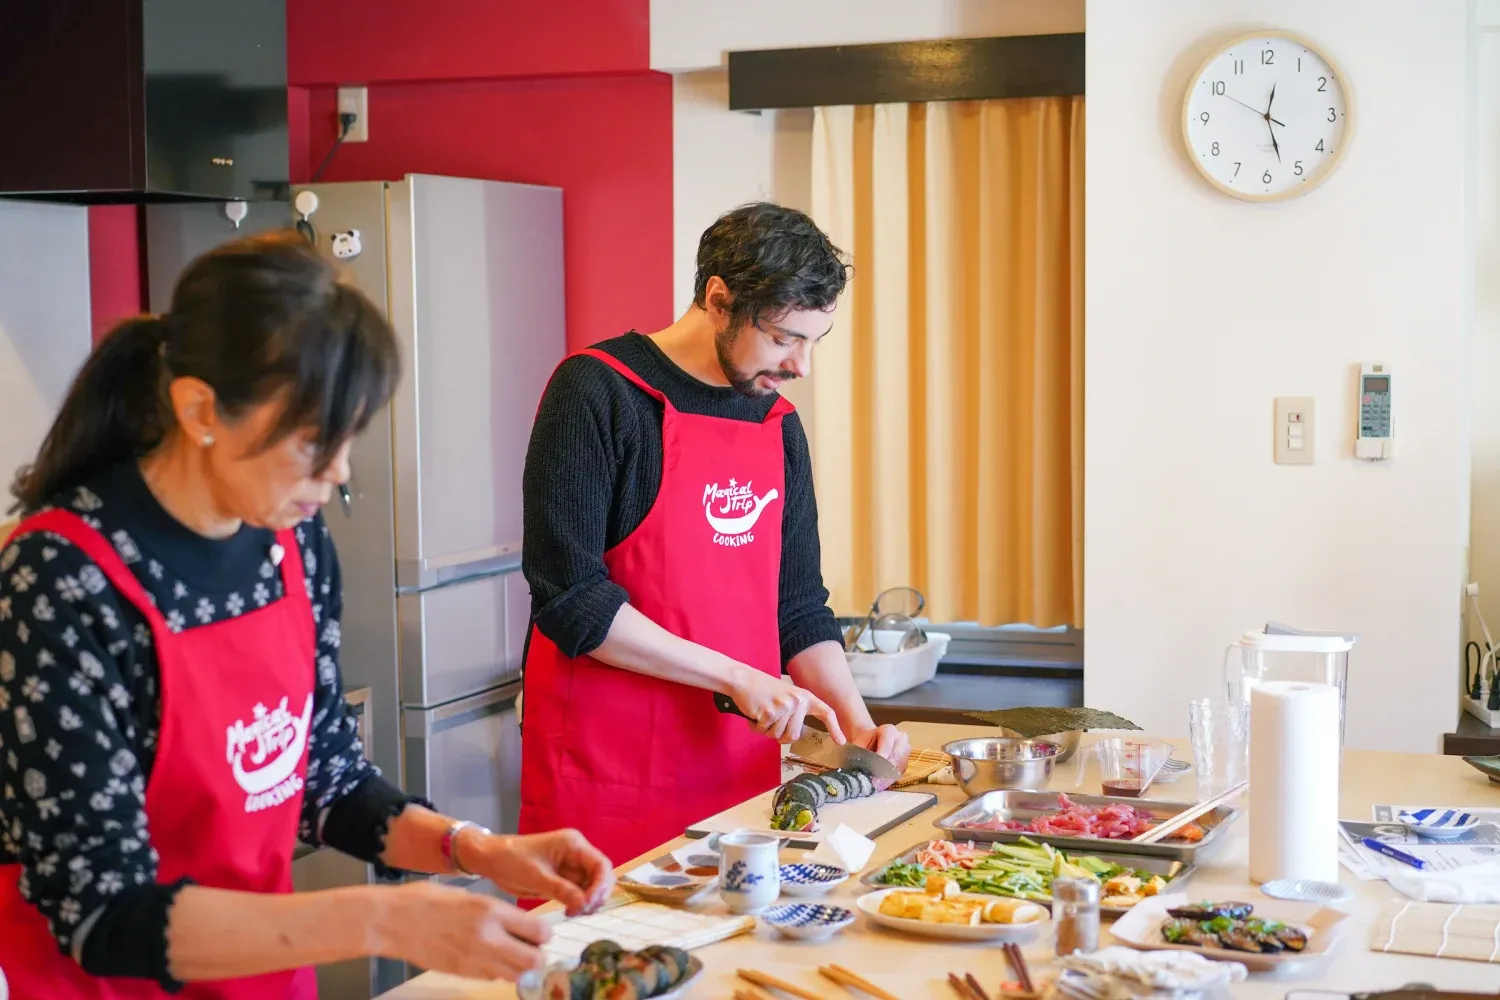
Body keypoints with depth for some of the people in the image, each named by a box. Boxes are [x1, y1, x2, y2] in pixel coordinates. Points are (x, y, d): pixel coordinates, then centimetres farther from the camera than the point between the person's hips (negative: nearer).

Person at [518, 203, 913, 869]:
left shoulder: (779, 425, 12)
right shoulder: (598, 392, -9)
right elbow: (570, 598, -16)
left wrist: (855, 721, 0)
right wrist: (739, 677, -15)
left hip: (740, 765, 6)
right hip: (604, 774, -6)